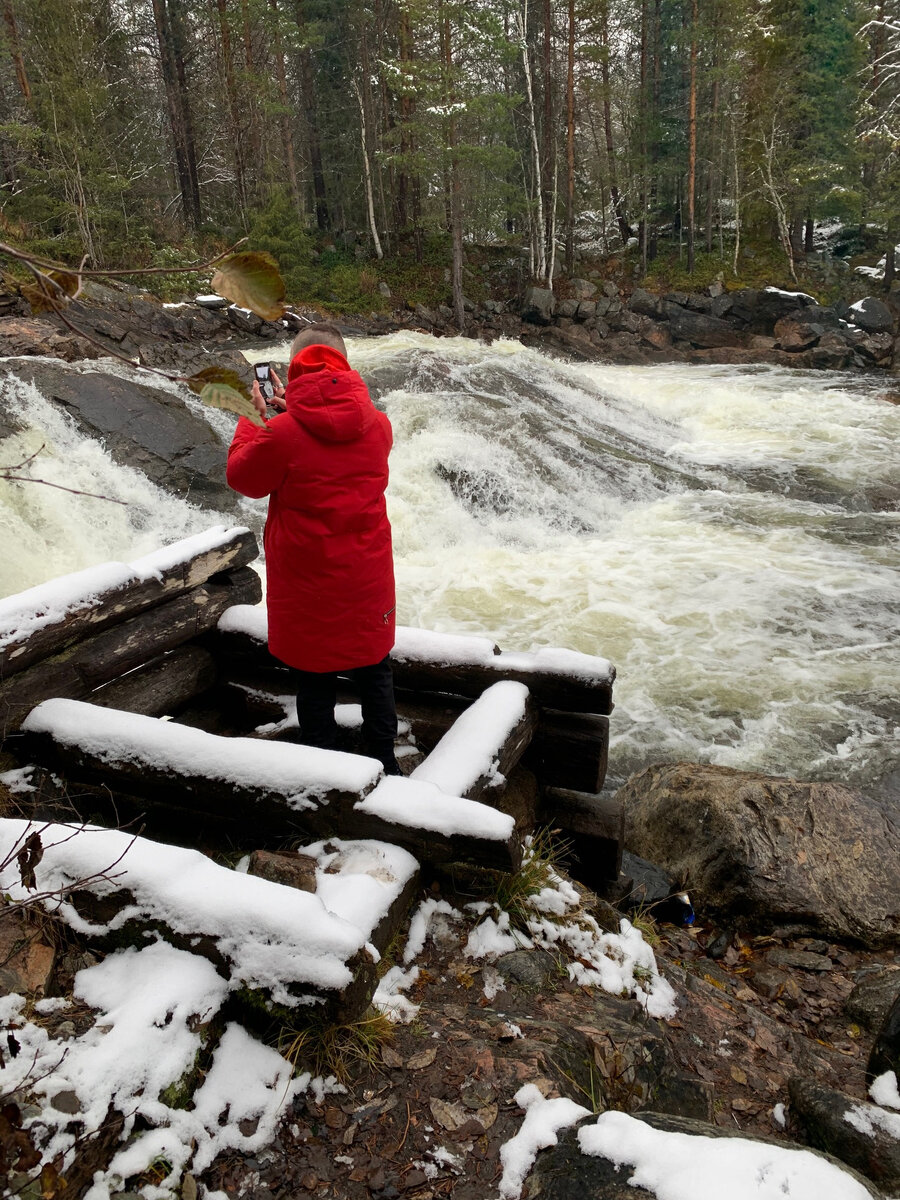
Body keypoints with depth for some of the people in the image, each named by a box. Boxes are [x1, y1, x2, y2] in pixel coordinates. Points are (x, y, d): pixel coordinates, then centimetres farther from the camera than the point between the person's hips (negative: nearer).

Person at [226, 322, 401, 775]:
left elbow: (243, 478, 1)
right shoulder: (377, 424, -4)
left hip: (308, 584, -3)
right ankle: (384, 766, 30)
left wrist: (255, 418, 12)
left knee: (315, 682, 13)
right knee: (374, 675, 18)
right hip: (368, 579, 3)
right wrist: (292, 409, 21)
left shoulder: (283, 433, -17)